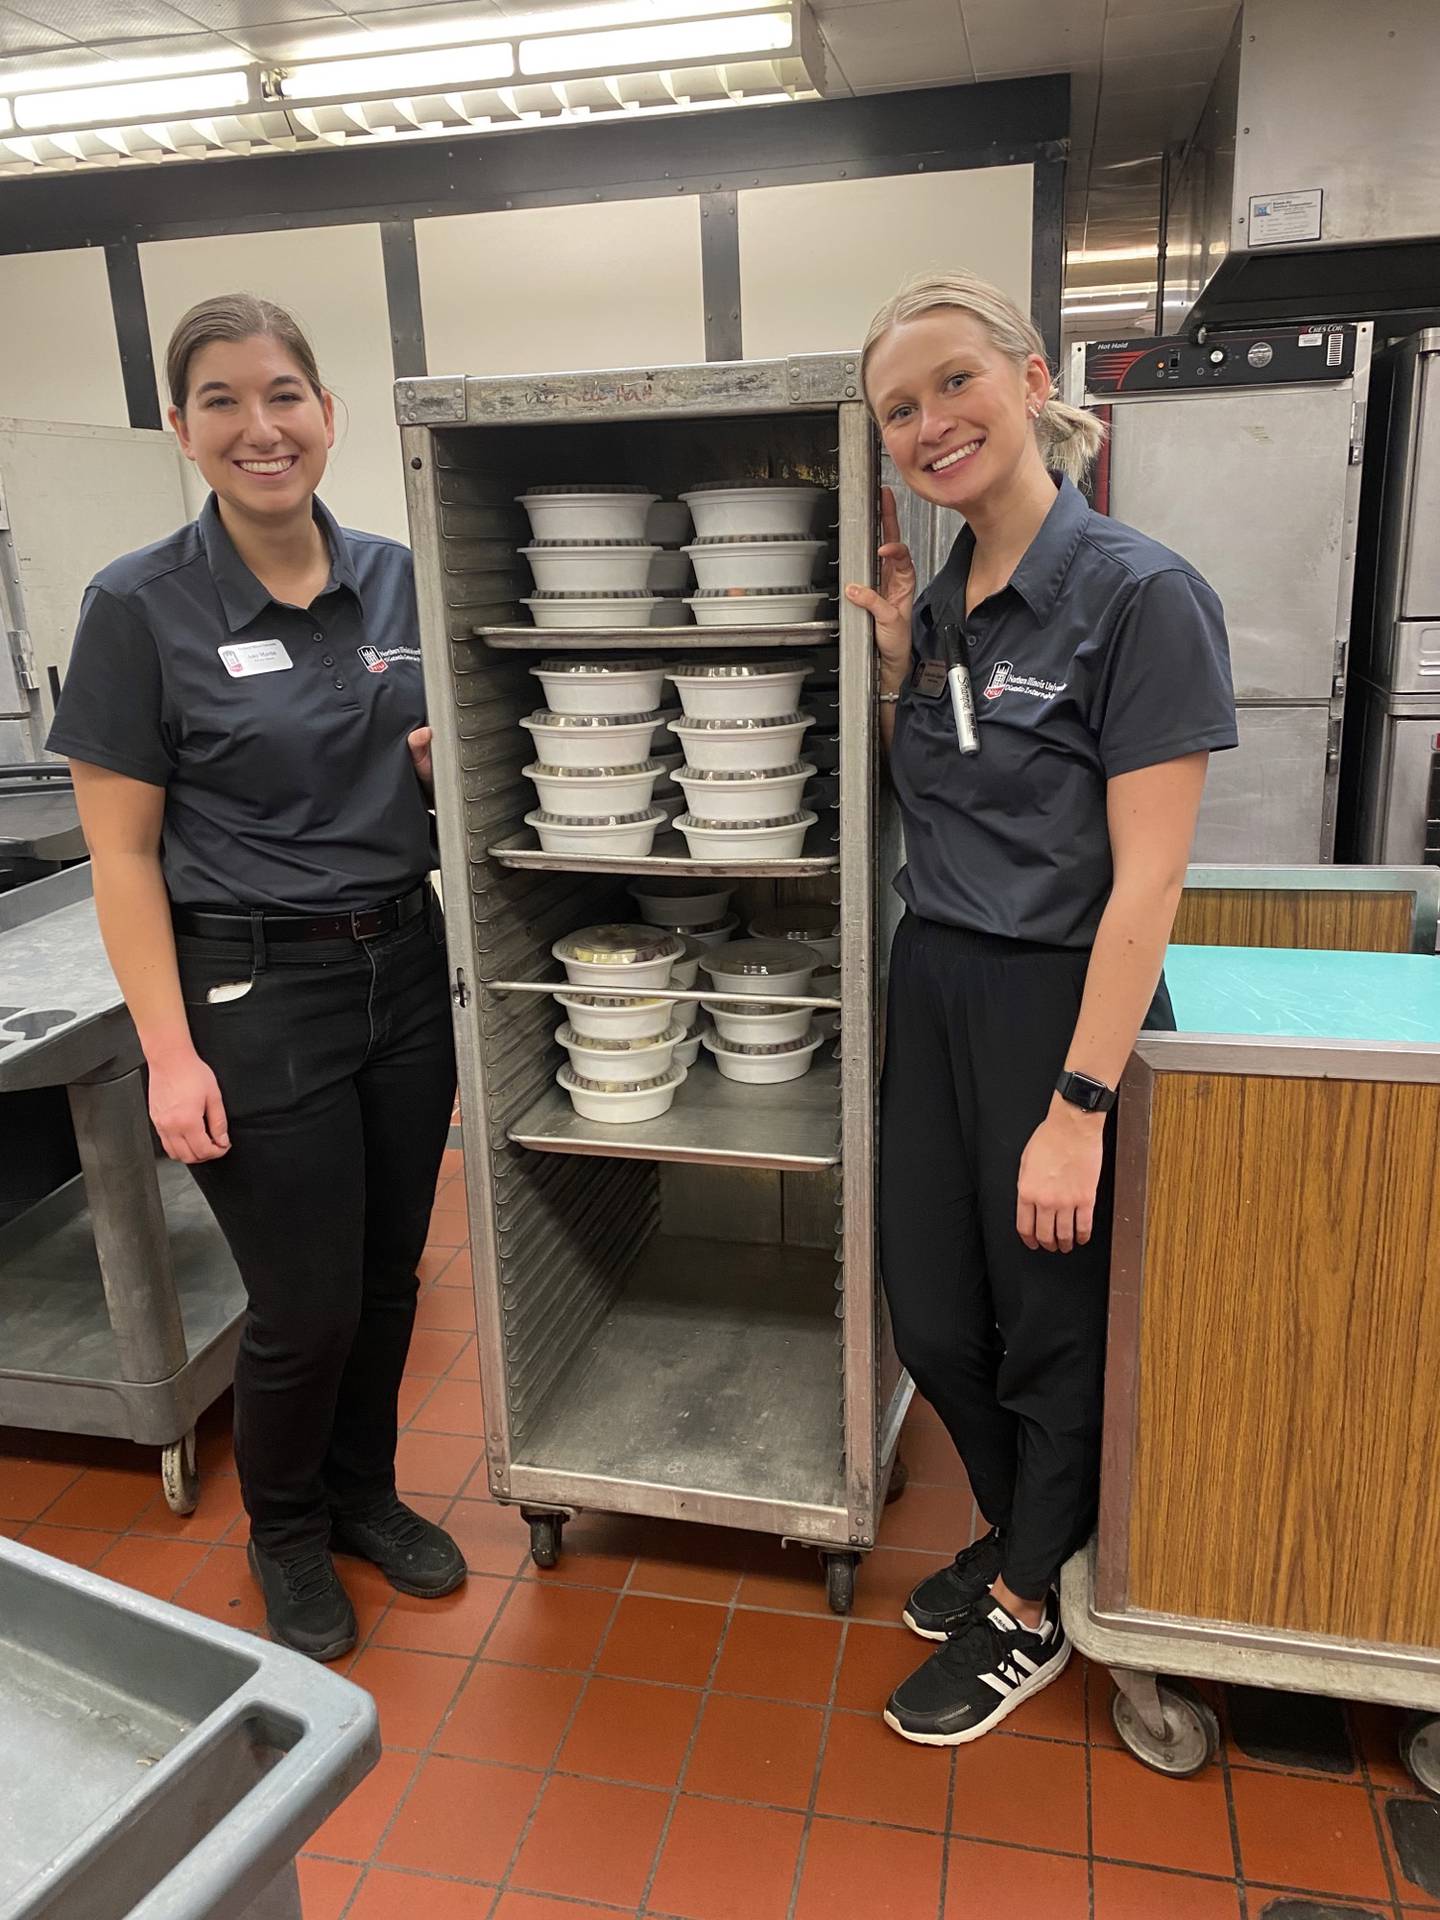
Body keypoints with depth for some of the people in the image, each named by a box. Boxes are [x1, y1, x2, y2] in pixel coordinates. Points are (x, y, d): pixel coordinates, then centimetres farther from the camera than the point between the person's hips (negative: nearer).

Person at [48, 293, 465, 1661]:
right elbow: (123, 852, -9)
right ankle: (285, 1533, 36)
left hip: (403, 968, 5)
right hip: (253, 993, -4)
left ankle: (364, 1494, 42)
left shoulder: (396, 578, 4)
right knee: (305, 1307, 5)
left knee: (388, 1275, 16)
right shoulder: (143, 605, -9)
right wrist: (170, 1056, -14)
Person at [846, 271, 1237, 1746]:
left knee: (1051, 1326, 12)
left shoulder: (1138, 593, -15)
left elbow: (1146, 879, -18)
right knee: (931, 1318, 15)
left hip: (1058, 1005, -7)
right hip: (932, 989, 7)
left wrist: (1078, 1108, -20)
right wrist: (895, 662, 1)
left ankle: (1027, 1613, 36)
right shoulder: (937, 598, 7)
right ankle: (1016, 1533, 44)